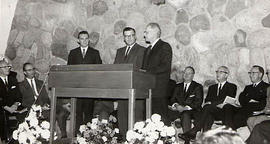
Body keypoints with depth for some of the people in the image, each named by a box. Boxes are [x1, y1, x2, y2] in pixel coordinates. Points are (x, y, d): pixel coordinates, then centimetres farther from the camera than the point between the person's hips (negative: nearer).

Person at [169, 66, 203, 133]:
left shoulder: (198, 86, 9)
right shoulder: (178, 86, 23)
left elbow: (198, 101, -3)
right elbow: (173, 99, 16)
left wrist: (186, 107, -17)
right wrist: (175, 105, -9)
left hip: (193, 111, -3)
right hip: (179, 110, 4)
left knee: (185, 114, -37)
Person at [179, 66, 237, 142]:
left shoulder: (232, 87, 12)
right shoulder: (212, 87, 29)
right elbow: (207, 100, 16)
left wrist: (211, 103, -14)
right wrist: (216, 104, -7)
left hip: (225, 113, -4)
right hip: (212, 111, 4)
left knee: (208, 108, -33)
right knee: (209, 115, -33)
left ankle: (193, 132, -40)